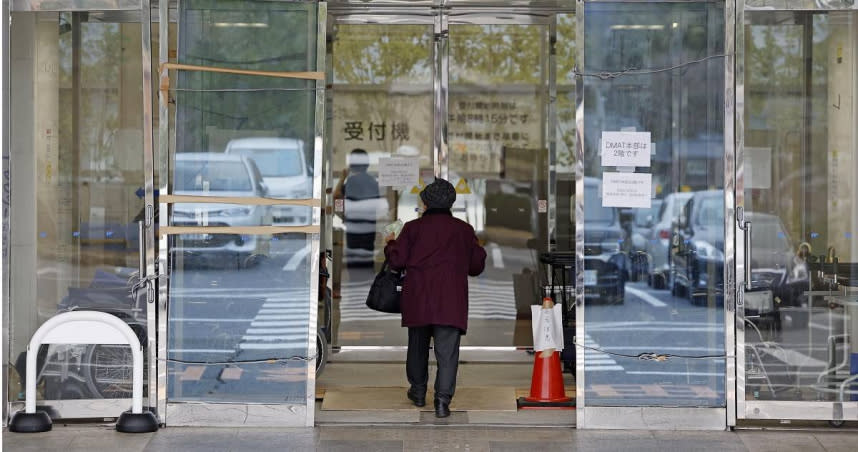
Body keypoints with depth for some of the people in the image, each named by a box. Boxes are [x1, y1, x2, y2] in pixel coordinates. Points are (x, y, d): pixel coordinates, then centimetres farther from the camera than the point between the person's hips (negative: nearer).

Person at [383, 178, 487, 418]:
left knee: (417, 346, 18)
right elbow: (477, 265, 11)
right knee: (447, 351, -4)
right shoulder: (464, 230, 7)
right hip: (451, 299, -1)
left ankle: (418, 391, 32)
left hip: (417, 298, 1)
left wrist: (391, 243, 18)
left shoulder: (413, 227, 2)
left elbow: (397, 261, -1)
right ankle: (443, 400, -15)